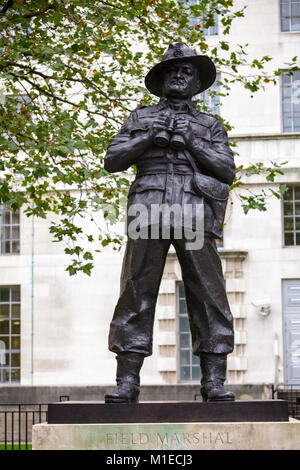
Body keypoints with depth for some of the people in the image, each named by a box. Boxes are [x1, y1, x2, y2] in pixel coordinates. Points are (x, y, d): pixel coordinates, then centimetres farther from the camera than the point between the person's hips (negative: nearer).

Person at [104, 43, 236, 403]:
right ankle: (127, 382, -7)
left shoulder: (210, 126, 23)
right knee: (136, 296, -8)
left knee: (209, 297, -8)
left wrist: (192, 141, -2)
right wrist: (149, 137, -1)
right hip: (149, 212, 0)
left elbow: (227, 171, 9)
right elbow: (112, 161, 12)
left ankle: (214, 383, -6)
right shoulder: (140, 118, 23)